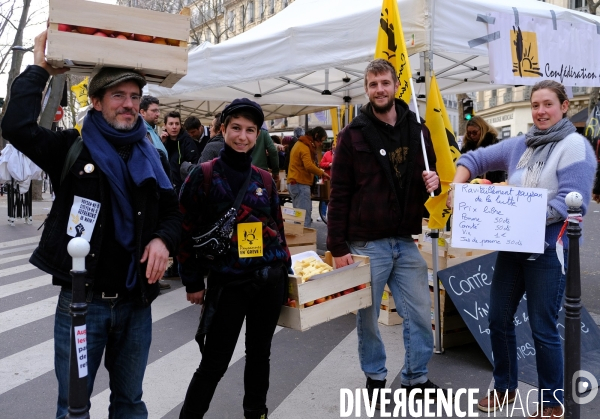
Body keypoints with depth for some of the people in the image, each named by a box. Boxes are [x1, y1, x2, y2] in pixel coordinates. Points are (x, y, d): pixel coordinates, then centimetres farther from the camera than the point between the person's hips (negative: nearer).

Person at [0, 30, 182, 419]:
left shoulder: (150, 157, 8)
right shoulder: (72, 147, -3)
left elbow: (172, 212, 12)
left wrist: (163, 239, -8)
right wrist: (39, 70, -11)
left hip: (135, 301, 3)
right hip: (82, 298, -3)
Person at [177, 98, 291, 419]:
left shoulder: (264, 179, 7)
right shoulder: (203, 176, -6)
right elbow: (187, 231, -5)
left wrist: (284, 267, 13)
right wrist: (193, 282, -5)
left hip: (270, 279, 5)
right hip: (228, 283, -4)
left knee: (260, 353, 18)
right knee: (214, 363, 4)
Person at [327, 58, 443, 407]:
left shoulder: (418, 131, 7)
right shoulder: (354, 135, -4)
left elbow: (428, 175, 18)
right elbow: (340, 195, -6)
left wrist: (433, 182, -7)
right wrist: (338, 247, -10)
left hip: (406, 242, 3)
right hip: (366, 245, -3)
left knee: (421, 315, 9)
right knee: (368, 317, 10)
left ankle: (417, 378, 29)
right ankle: (375, 377, 31)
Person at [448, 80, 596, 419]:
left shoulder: (575, 146, -8)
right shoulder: (520, 145, 11)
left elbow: (570, 202, -18)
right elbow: (476, 159, 16)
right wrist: (457, 187, -2)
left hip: (549, 249, -6)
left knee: (543, 328, 3)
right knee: (499, 318, 13)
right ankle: (505, 387, 33)